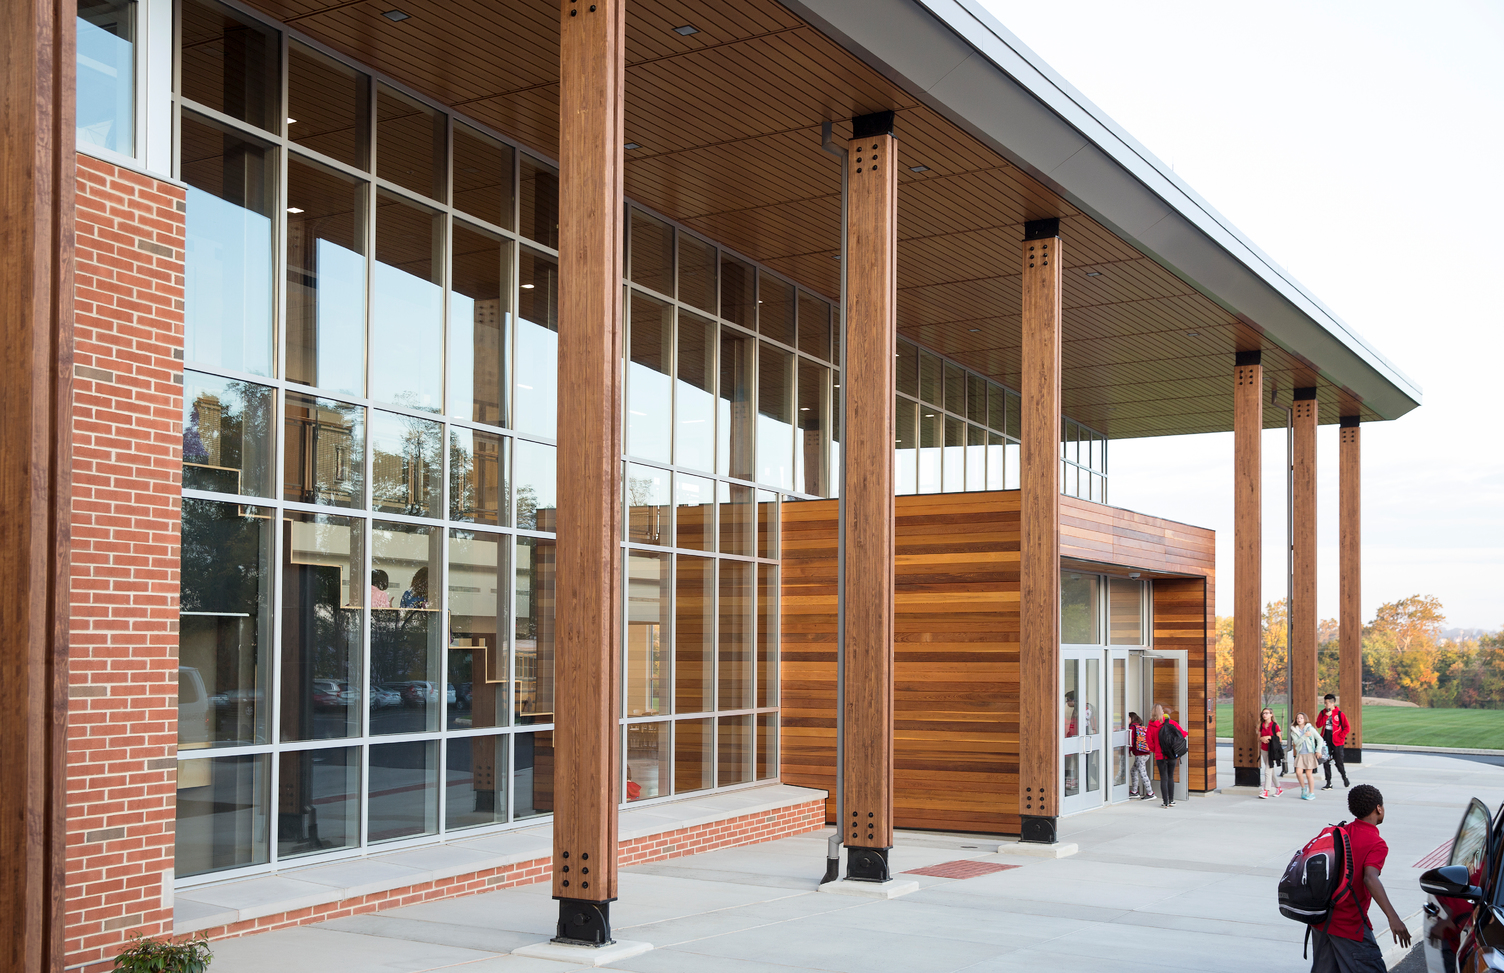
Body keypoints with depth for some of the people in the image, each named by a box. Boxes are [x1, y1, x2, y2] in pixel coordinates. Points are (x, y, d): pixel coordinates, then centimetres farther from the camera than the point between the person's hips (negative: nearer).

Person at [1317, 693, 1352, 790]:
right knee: (1326, 762, 4)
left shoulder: (1340, 714, -6)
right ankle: (1328, 783, 11)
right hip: (1326, 741, 4)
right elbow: (1318, 725, -4)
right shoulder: (1323, 713, 6)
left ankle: (1345, 778, 26)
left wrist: (1340, 737, -9)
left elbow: (1347, 728, -4)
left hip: (1336, 742, -4)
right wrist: (1326, 716, -12)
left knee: (1339, 762, -1)